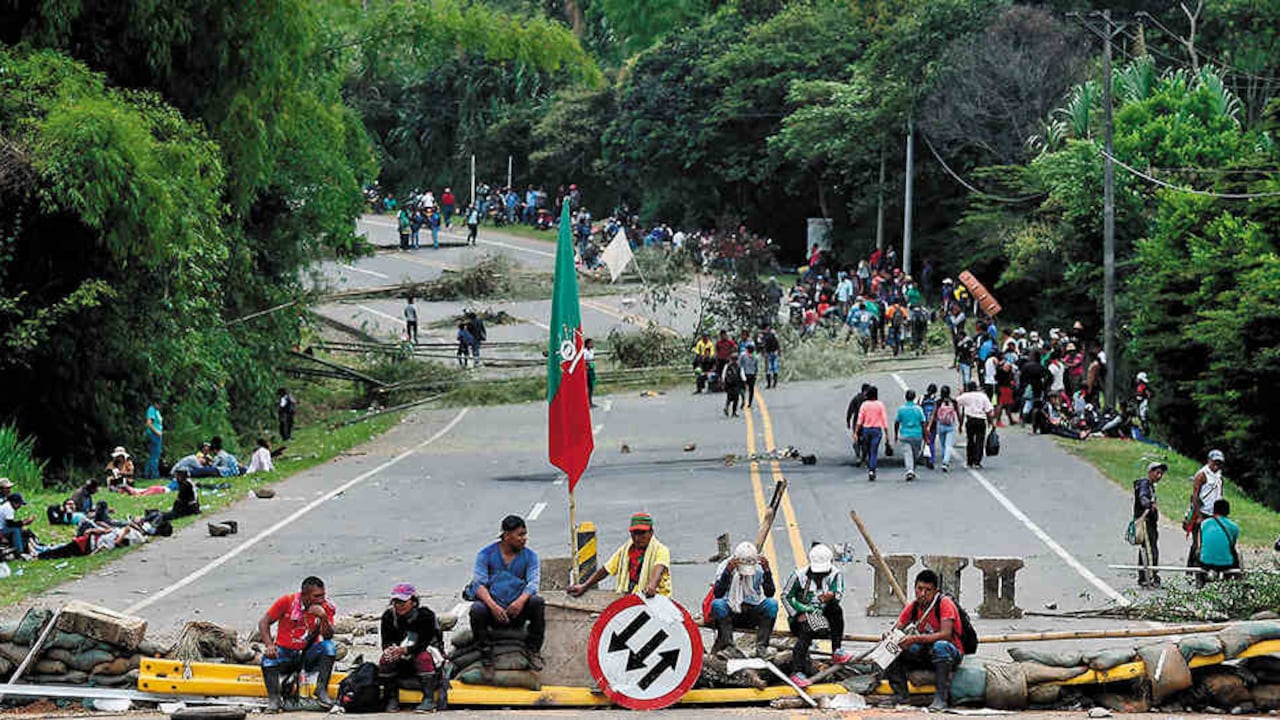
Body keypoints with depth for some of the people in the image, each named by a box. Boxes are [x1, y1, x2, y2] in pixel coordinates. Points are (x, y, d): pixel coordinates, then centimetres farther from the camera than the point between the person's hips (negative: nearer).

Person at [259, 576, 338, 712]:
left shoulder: (325, 607, -4)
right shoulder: (287, 601, -8)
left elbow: (328, 637, -11)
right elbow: (264, 622, -5)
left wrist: (323, 618, -29)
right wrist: (269, 645, -21)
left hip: (308, 654, 1)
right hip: (285, 653, -1)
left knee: (330, 646, -26)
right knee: (268, 658, -31)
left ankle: (321, 689, -28)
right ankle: (274, 699, -38)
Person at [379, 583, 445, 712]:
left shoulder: (425, 615, -17)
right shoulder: (389, 616, -2)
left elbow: (425, 643, -24)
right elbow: (386, 641, -5)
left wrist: (405, 650, -38)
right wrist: (390, 649, -31)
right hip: (403, 660, 4)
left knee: (423, 658, -37)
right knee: (385, 659, -24)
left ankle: (428, 700, -35)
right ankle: (392, 699, -18)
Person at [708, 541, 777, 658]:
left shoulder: (759, 568, -2)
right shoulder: (725, 566, -8)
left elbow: (770, 593, -11)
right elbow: (717, 594, -19)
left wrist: (767, 571, -21)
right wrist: (727, 571, -29)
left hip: (753, 612, 2)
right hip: (730, 613, -2)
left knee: (772, 604, -26)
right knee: (717, 604, -32)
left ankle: (762, 646, -25)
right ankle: (727, 643, -30)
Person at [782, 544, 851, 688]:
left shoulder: (835, 574, 0)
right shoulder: (799, 575, -4)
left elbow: (839, 594, -17)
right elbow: (786, 596, 0)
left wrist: (831, 597, -41)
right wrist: (798, 615, -11)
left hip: (822, 618, 3)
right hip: (801, 617, -3)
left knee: (836, 610, -27)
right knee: (807, 631, -35)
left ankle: (836, 652, -21)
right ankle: (796, 672, -41)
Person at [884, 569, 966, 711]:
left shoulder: (944, 603, -17)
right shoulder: (912, 607, 0)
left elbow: (945, 634, -30)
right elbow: (896, 629, 1)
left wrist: (916, 639, -39)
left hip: (952, 653, -6)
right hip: (925, 653, 6)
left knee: (940, 646, -40)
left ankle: (941, 698, -39)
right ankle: (899, 695, -12)